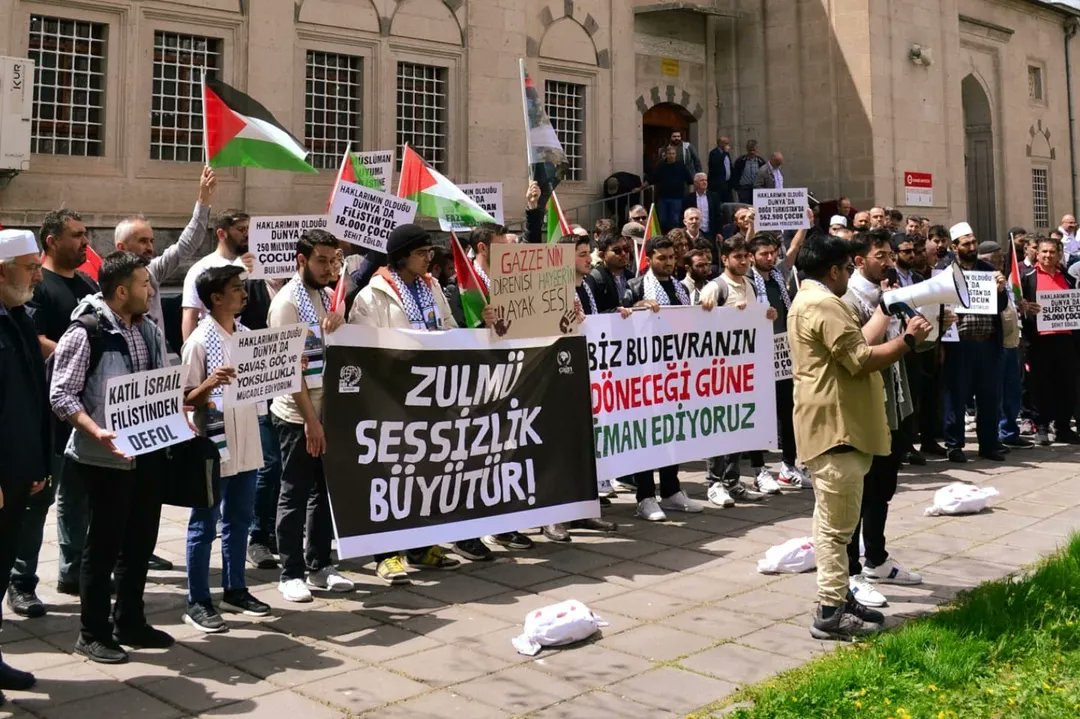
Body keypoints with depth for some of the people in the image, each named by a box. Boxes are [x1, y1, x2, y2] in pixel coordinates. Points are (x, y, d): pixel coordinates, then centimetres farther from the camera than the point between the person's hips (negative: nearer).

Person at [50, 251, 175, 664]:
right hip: (106, 456, -7)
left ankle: (130, 623, 29)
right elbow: (61, 395, -14)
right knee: (104, 544, 3)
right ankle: (92, 634, 18)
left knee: (140, 540, 14)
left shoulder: (149, 331, 9)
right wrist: (97, 432, -26)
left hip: (149, 452, 7)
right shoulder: (85, 332, -13)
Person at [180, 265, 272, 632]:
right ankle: (197, 602, 12)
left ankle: (235, 590, 29)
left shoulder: (247, 334, 8)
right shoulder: (200, 341, -14)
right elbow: (185, 399, -13)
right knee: (204, 525, 3)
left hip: (246, 444, 7)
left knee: (239, 520, 16)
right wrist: (209, 385, -31)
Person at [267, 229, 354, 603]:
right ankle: (291, 573, 13)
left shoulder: (328, 296, 10)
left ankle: (320, 565, 24)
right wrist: (310, 420, -19)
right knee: (295, 495, 2)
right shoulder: (287, 302, -13)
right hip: (297, 416, -7)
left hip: (327, 411, 7)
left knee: (325, 491, 12)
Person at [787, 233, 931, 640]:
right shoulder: (823, 304, -18)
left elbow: (856, 343, 17)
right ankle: (831, 612, -3)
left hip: (832, 424, 12)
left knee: (833, 520, 16)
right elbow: (862, 360, -21)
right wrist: (909, 340, -9)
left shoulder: (811, 300, 17)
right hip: (835, 426, -12)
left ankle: (837, 598, 25)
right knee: (837, 523, -7)